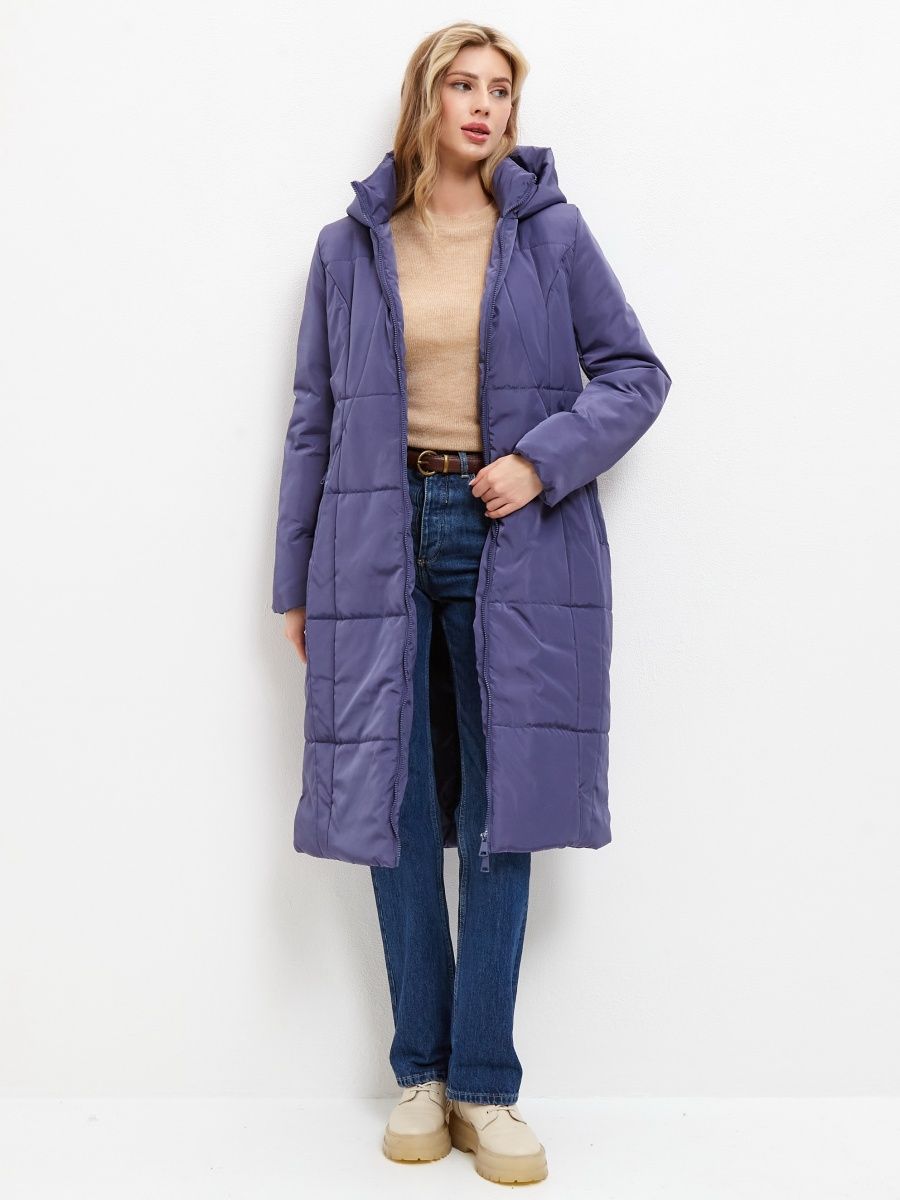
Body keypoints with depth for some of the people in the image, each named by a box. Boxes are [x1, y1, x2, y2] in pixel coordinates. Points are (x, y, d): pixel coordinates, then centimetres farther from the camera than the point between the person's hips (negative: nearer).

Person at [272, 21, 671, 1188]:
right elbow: (315, 419, 9)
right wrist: (296, 580, 8)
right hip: (382, 540, 1)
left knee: (502, 812, 2)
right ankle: (421, 1071, 18)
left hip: (513, 548, -1)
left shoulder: (553, 235, 5)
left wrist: (543, 460, -11)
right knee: (394, 807, 3)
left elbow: (635, 372, 6)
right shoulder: (349, 247, 8)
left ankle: (485, 1084, 13)